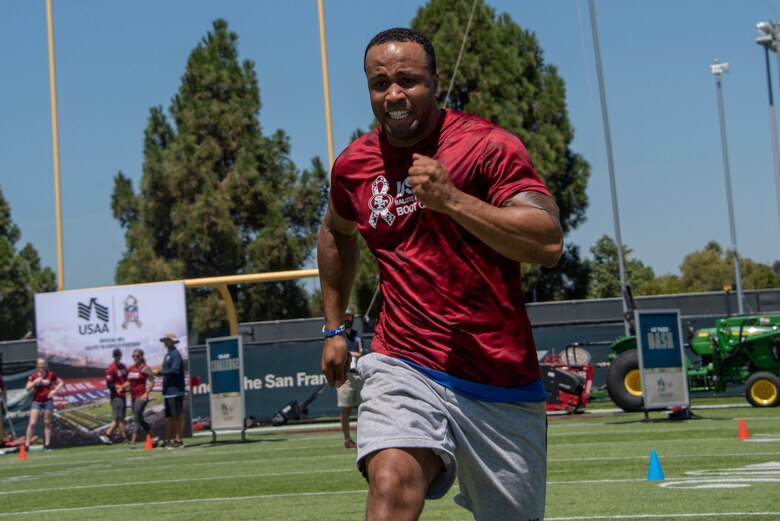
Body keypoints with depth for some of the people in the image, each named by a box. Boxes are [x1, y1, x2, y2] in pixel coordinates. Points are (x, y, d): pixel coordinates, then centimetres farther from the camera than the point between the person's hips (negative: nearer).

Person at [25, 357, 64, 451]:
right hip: (36, 401, 0)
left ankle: (47, 445, 11)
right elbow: (27, 389, -4)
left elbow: (61, 382, 8)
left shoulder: (50, 375, -1)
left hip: (48, 401, 0)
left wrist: (55, 390, -8)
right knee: (32, 423, -8)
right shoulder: (33, 376, -1)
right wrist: (35, 382, -18)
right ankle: (27, 445, -4)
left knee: (47, 423, 5)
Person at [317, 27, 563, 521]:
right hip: (405, 368, 1)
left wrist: (452, 199, -27)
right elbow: (337, 232, 30)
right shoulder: (354, 165, 7)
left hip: (503, 382, -1)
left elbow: (549, 244, -20)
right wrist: (334, 328, 28)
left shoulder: (488, 146, -7)